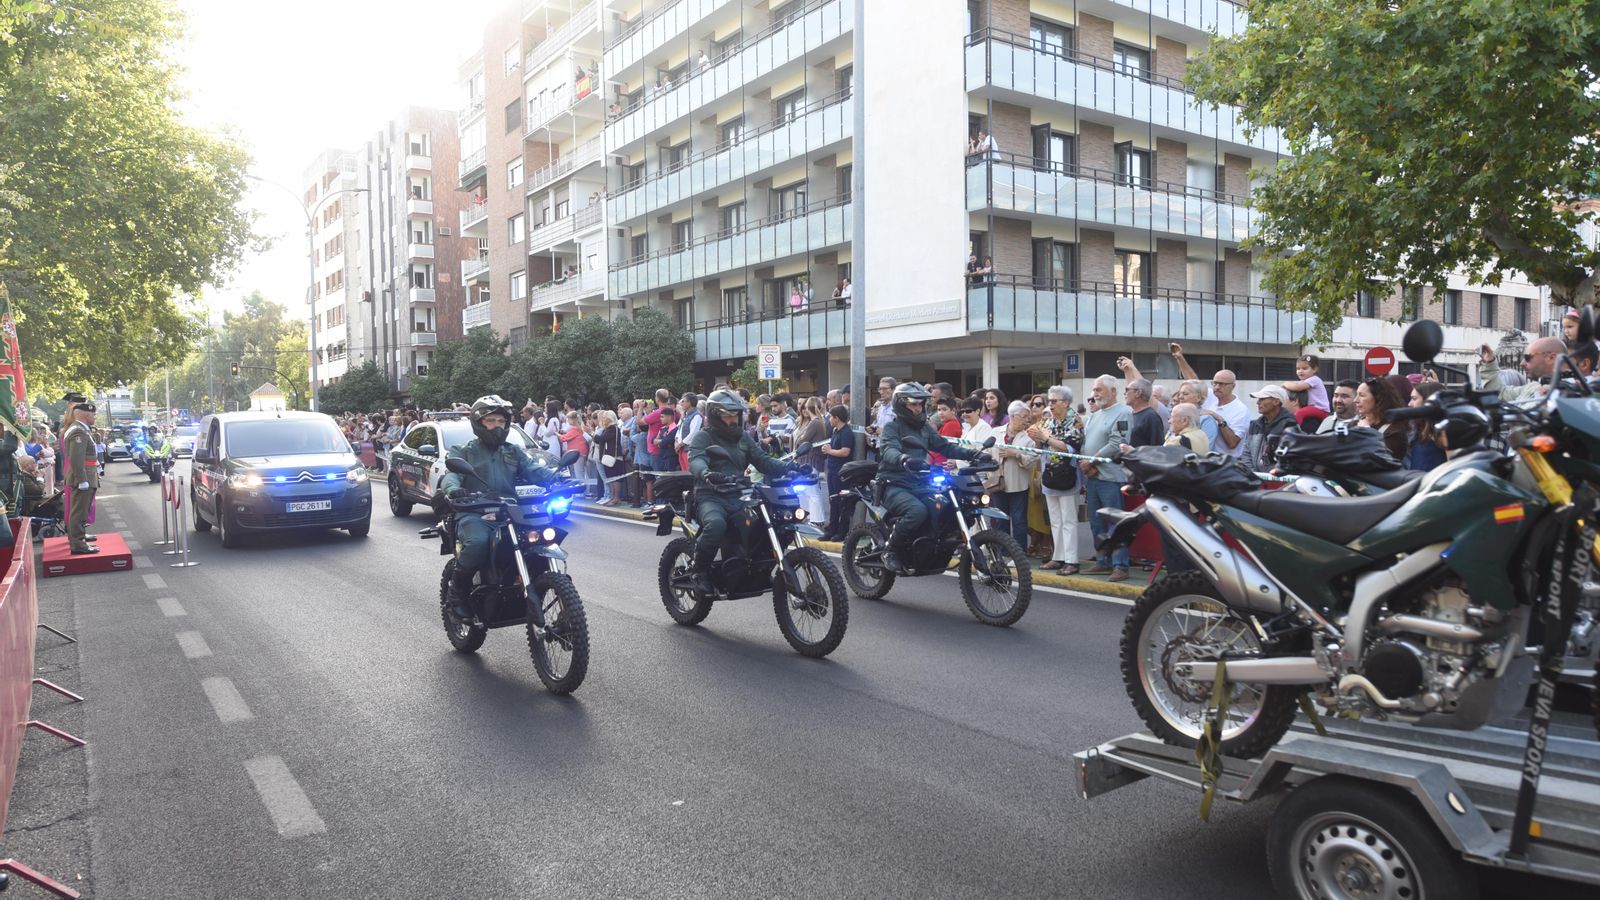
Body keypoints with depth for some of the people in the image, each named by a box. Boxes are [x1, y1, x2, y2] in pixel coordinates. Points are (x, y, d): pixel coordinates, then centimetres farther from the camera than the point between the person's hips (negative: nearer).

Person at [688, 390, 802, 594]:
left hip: (738, 498, 5)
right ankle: (700, 572, -15)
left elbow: (763, 460, 9)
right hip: (711, 497, -5)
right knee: (716, 524, -37)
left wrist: (788, 467, -10)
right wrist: (707, 474, -43)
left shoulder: (743, 438, 20)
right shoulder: (703, 437, 2)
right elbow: (696, 462, -18)